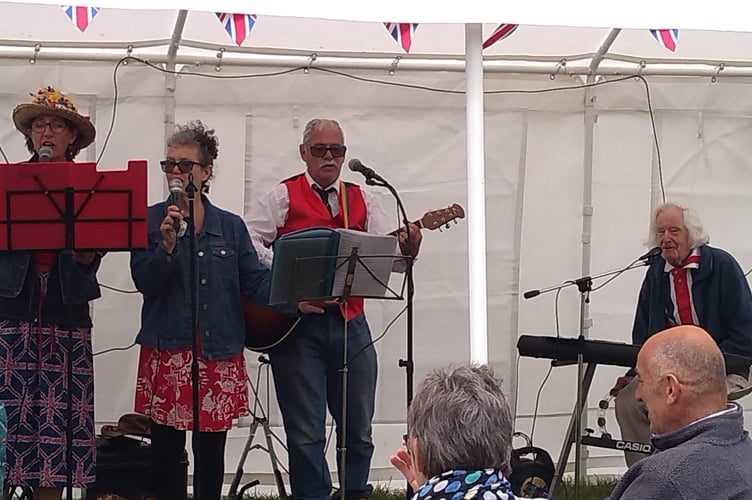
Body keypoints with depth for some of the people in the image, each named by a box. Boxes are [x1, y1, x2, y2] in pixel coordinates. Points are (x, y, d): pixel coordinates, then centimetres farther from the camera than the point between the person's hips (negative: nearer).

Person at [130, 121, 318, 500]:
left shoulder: (231, 226, 9)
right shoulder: (151, 220, 3)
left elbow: (255, 281, 2)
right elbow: (144, 282, -6)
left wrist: (296, 300, -13)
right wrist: (167, 245, -21)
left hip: (220, 353, 2)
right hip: (168, 351, -1)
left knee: (212, 451, 6)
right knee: (167, 450, 2)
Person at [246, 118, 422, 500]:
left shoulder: (361, 199, 13)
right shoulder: (283, 197, 1)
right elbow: (248, 242, -9)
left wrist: (407, 247, -15)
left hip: (350, 322, 4)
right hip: (296, 324, -4)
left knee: (358, 425, 11)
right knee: (306, 429, 1)